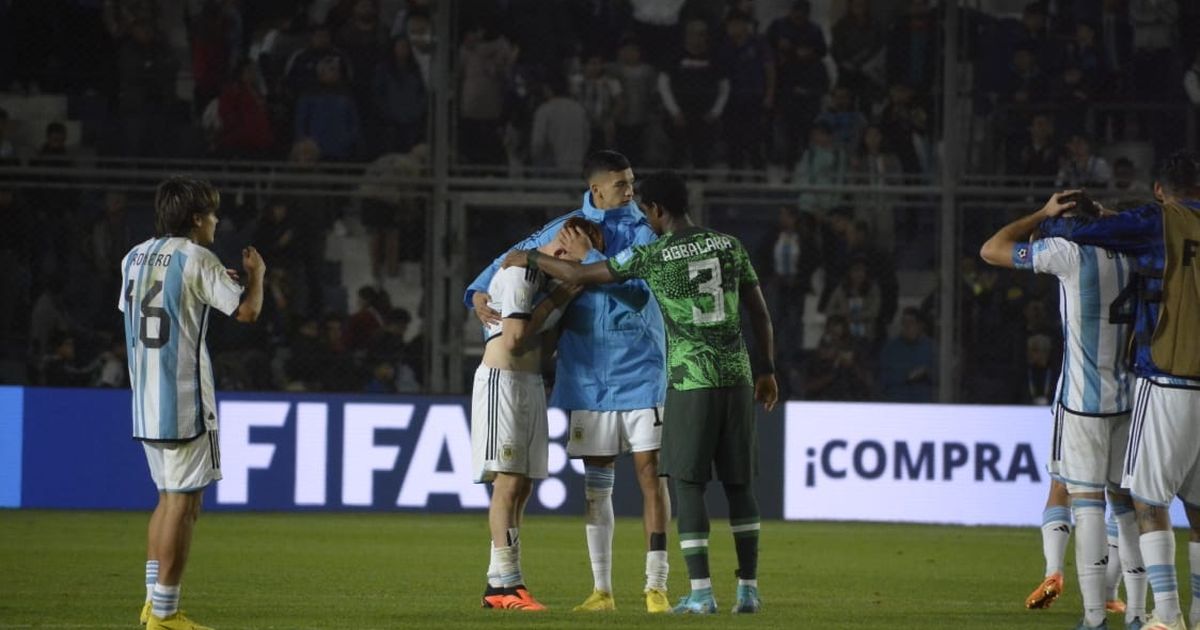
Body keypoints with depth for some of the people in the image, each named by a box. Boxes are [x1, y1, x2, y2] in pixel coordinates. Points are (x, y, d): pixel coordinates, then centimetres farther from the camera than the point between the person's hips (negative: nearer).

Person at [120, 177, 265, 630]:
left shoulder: (135, 257, 12)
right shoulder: (196, 259, -10)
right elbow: (247, 310, -14)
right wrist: (256, 274, 7)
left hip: (144, 400, 8)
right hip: (184, 399, -8)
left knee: (170, 496, 19)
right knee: (183, 502, -3)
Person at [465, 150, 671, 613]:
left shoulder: (645, 227, 0)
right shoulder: (566, 228, 5)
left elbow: (637, 283, -13)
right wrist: (479, 293, -5)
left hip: (640, 367, -2)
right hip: (588, 371, 2)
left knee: (650, 471, -6)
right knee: (596, 482, 5)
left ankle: (656, 586, -3)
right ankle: (601, 588, 11)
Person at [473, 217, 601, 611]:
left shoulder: (547, 277, 14)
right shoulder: (520, 272, -15)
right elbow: (514, 340, -21)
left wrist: (566, 303, 4)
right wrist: (557, 301, -14)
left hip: (531, 383, 9)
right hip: (502, 379, -9)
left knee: (521, 487, 6)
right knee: (509, 482, -13)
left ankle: (500, 583, 7)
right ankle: (506, 583, -15)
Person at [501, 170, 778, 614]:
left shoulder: (651, 256, -5)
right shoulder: (729, 245, 7)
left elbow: (577, 275, 0)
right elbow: (760, 313, 11)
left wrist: (528, 258, 16)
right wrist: (767, 371, 21)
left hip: (690, 383, -4)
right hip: (737, 378, 4)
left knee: (689, 484, 1)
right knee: (738, 484, 10)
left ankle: (701, 592, -6)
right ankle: (748, 588, 7)